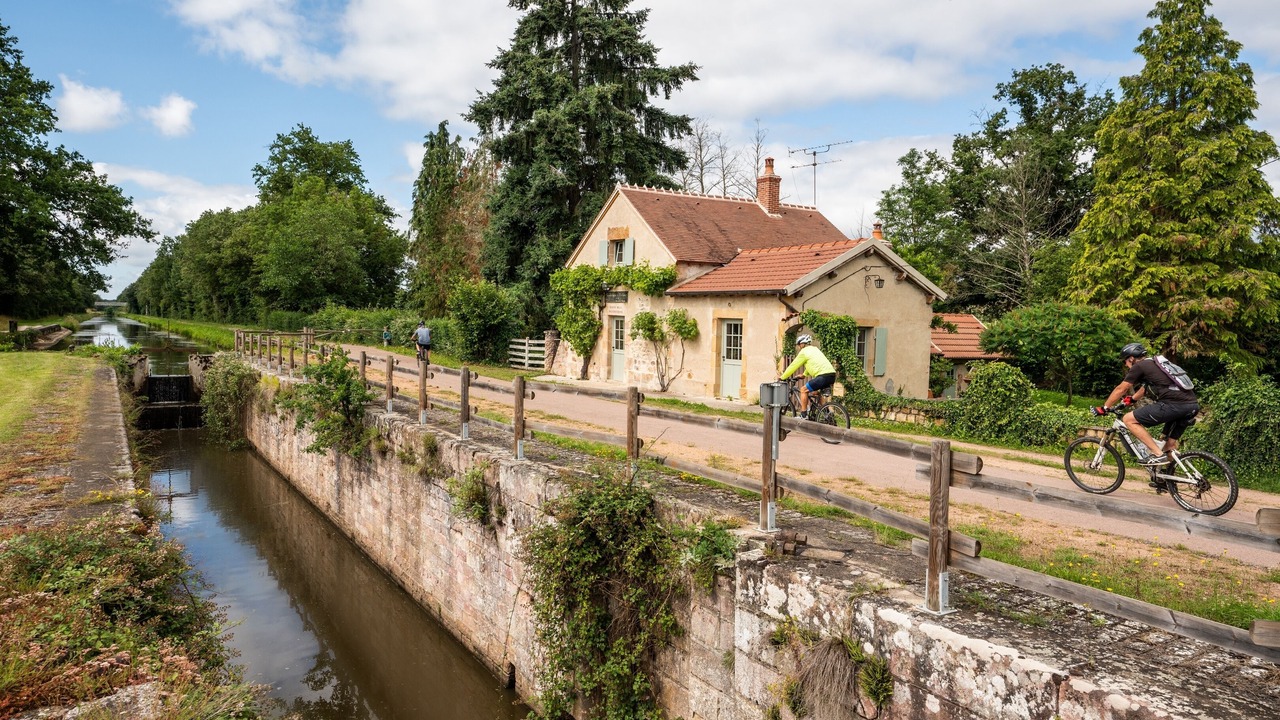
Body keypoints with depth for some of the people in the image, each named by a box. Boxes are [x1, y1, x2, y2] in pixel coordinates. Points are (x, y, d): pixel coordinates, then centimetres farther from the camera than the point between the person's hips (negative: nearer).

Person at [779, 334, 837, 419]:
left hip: (823, 376, -9)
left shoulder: (804, 352, 1)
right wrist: (804, 374, 51)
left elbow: (793, 366, 6)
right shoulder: (815, 349, 26)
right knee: (816, 392, 28)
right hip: (832, 375, 9)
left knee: (803, 390, 2)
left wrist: (783, 377, 16)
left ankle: (803, 415, 1)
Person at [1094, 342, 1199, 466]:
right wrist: (1132, 399, 61)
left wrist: (1103, 408, 18)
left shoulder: (1139, 366, 3)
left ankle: (1158, 454, -6)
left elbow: (1120, 389, 8)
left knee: (1129, 419, -3)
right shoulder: (1152, 364, 28)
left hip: (1174, 404, -9)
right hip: (1193, 405, 9)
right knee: (1171, 444, 22)